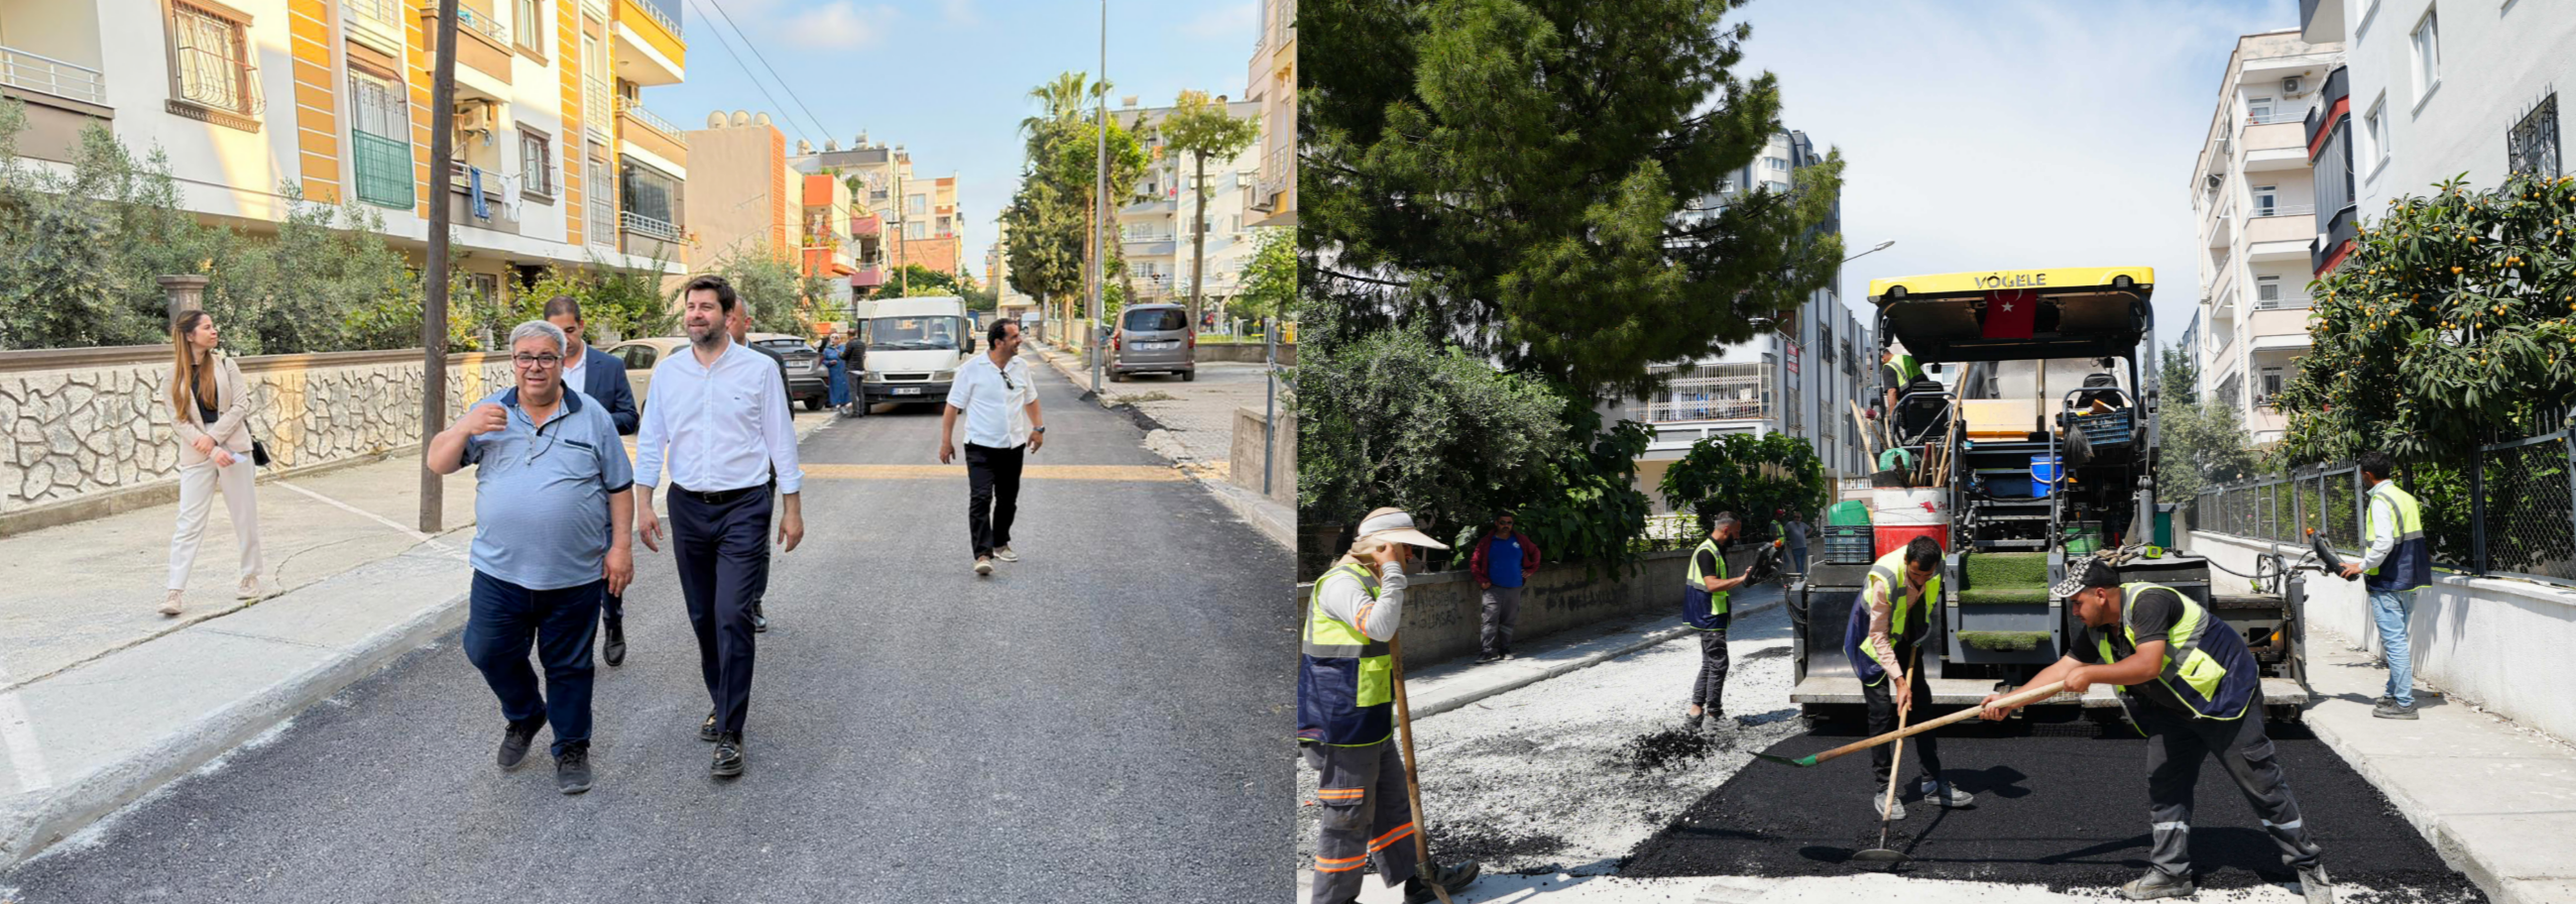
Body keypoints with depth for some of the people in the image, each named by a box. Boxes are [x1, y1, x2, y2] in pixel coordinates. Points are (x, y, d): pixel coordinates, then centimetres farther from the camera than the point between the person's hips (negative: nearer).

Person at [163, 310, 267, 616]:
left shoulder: (225, 364, 3)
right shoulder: (176, 373, 1)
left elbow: (242, 404, -3)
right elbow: (178, 419, -4)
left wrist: (213, 436, -13)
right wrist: (212, 451, -14)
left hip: (233, 445, 1)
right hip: (196, 454, -1)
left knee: (245, 515, 8)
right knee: (188, 523, -4)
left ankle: (250, 577, 22)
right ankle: (175, 591, -5)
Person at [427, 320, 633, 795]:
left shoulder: (592, 416, 1)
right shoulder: (489, 413, 6)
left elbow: (619, 486, 3)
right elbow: (438, 462, 2)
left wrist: (620, 545, -3)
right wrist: (465, 428, -17)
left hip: (575, 575, -2)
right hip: (500, 571, 2)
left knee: (569, 666, 7)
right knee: (488, 651, 5)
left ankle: (572, 749, 23)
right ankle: (524, 715, 33)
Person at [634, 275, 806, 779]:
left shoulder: (758, 369, -4)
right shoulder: (667, 372, 5)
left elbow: (781, 440, -1)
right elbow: (650, 440, 7)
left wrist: (792, 509, -2)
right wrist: (643, 504, 1)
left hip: (744, 509, -4)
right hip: (688, 507, 4)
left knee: (732, 617, -12)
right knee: (702, 618, 13)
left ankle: (730, 734, -7)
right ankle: (723, 703, 32)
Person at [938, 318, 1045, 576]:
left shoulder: (1021, 367, 5)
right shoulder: (971, 368, -10)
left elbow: (1030, 399, 19)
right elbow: (953, 406, -6)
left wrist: (1038, 428, 8)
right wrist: (946, 441, -8)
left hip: (1013, 446, 5)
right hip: (981, 447, -5)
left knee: (1008, 500, 13)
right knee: (981, 499, -14)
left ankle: (1000, 544, 31)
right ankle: (983, 554, -17)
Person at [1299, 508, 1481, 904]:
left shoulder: (1370, 582, 15)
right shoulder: (1341, 583, -19)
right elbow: (1380, 627, -36)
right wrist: (1393, 574, -25)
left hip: (1370, 723, 10)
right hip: (1341, 726, -10)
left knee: (1393, 801, 21)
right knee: (1349, 816, -1)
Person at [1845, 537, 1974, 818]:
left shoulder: (1936, 563, -19)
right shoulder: (1884, 578, -38)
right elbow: (1878, 636, -30)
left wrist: (1920, 632, 6)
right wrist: (1899, 681, -32)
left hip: (1905, 633, 6)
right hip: (1872, 634, -6)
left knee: (1921, 700, 5)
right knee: (1882, 710, -10)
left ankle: (1931, 783, 13)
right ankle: (1881, 791, -2)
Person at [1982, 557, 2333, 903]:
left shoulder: (2148, 602, -28)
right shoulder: (2097, 630, -1)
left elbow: (2148, 665, -37)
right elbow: (2063, 668, 2)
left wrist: (2089, 674, -31)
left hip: (2227, 692, -8)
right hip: (2173, 708, 9)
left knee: (2261, 783, -1)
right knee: (2163, 784, 4)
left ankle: (2308, 866, 12)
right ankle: (2170, 872, 12)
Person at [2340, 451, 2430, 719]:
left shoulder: (2380, 501, -15)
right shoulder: (2406, 498, 13)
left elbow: (2384, 542, -24)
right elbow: (2412, 539, 18)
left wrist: (2361, 566, -13)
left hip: (2388, 583, -9)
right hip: (2409, 580, 9)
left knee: (2394, 641, -6)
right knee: (2398, 639, 17)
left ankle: (2403, 703, -5)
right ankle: (2394, 692, 24)